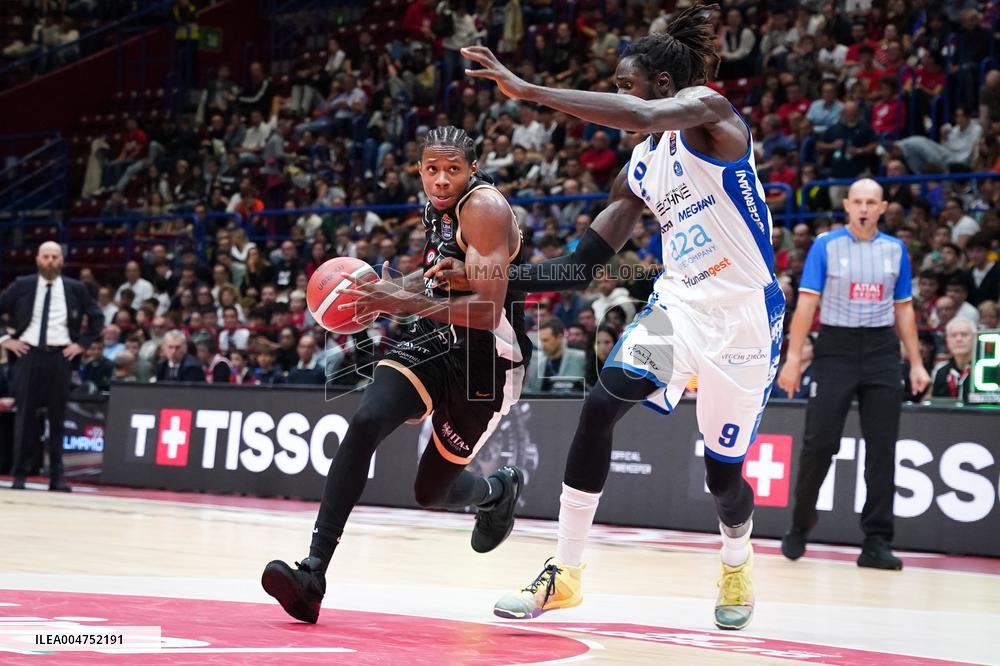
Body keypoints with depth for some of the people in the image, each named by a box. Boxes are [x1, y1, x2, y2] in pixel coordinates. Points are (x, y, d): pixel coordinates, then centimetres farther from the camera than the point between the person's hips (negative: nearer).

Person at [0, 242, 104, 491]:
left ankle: (57, 476, 7)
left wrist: (82, 344, 4)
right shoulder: (22, 285, 2)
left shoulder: (75, 289, 4)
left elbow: (97, 317, 14)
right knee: (25, 415, 2)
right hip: (28, 355, 0)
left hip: (60, 357, 1)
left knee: (57, 417, 3)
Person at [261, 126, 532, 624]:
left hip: (487, 359, -6)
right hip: (434, 340, 6)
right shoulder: (436, 208, 4)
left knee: (432, 490, 6)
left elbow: (487, 311, -28)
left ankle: (499, 490, 44)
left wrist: (404, 302, -32)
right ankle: (314, 570, -24)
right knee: (365, 422, -22)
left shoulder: (485, 208, -20)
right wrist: (387, 291, 7)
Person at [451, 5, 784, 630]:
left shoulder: (709, 111, -13)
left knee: (724, 471, 5)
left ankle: (738, 566, 40)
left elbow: (644, 117, -37)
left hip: (744, 315, -6)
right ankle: (565, 571, -6)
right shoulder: (641, 166, 9)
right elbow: (584, 263, 11)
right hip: (678, 303, 6)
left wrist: (529, 91, -36)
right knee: (600, 406, -16)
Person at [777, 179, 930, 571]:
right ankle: (800, 525, 17)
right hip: (836, 347, -3)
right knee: (820, 443, -4)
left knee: (882, 447, -1)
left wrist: (916, 362, 7)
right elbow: (807, 302, -5)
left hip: (882, 351, 3)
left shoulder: (895, 250, 9)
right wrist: (793, 357, -12)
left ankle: (876, 542, 3)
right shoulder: (826, 246, -1)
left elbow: (903, 309, 13)